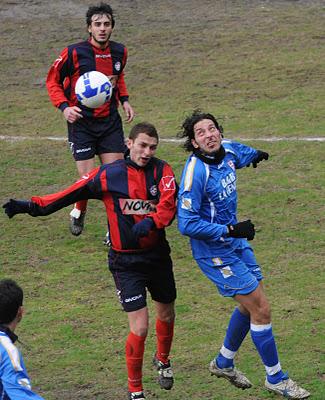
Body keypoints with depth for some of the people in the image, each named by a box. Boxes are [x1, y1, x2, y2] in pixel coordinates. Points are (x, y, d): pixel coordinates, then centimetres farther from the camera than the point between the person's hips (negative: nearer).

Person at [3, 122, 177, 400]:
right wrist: (32, 206, -17)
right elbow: (72, 194, -8)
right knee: (140, 328, -11)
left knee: (166, 315, 23)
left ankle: (163, 360, 54)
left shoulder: (162, 171, -5)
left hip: (158, 256, 4)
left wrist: (150, 222, -38)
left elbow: (169, 206, -18)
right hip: (126, 261, -4)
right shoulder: (109, 174, -9)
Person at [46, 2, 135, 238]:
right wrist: (64, 106, -15)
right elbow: (53, 81, -1)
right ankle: (79, 212, 27)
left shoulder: (120, 52, 2)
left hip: (110, 120, 4)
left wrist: (124, 100, 9)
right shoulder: (74, 53, -13)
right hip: (81, 122, -4)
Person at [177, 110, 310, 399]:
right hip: (215, 251, -8)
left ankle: (224, 363, 39)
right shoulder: (196, 172, -28)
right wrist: (230, 231, -29)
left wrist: (255, 154, 43)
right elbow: (187, 224, -27)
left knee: (250, 306, 19)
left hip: (235, 242, 8)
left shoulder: (227, 151, -5)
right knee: (260, 309, -5)